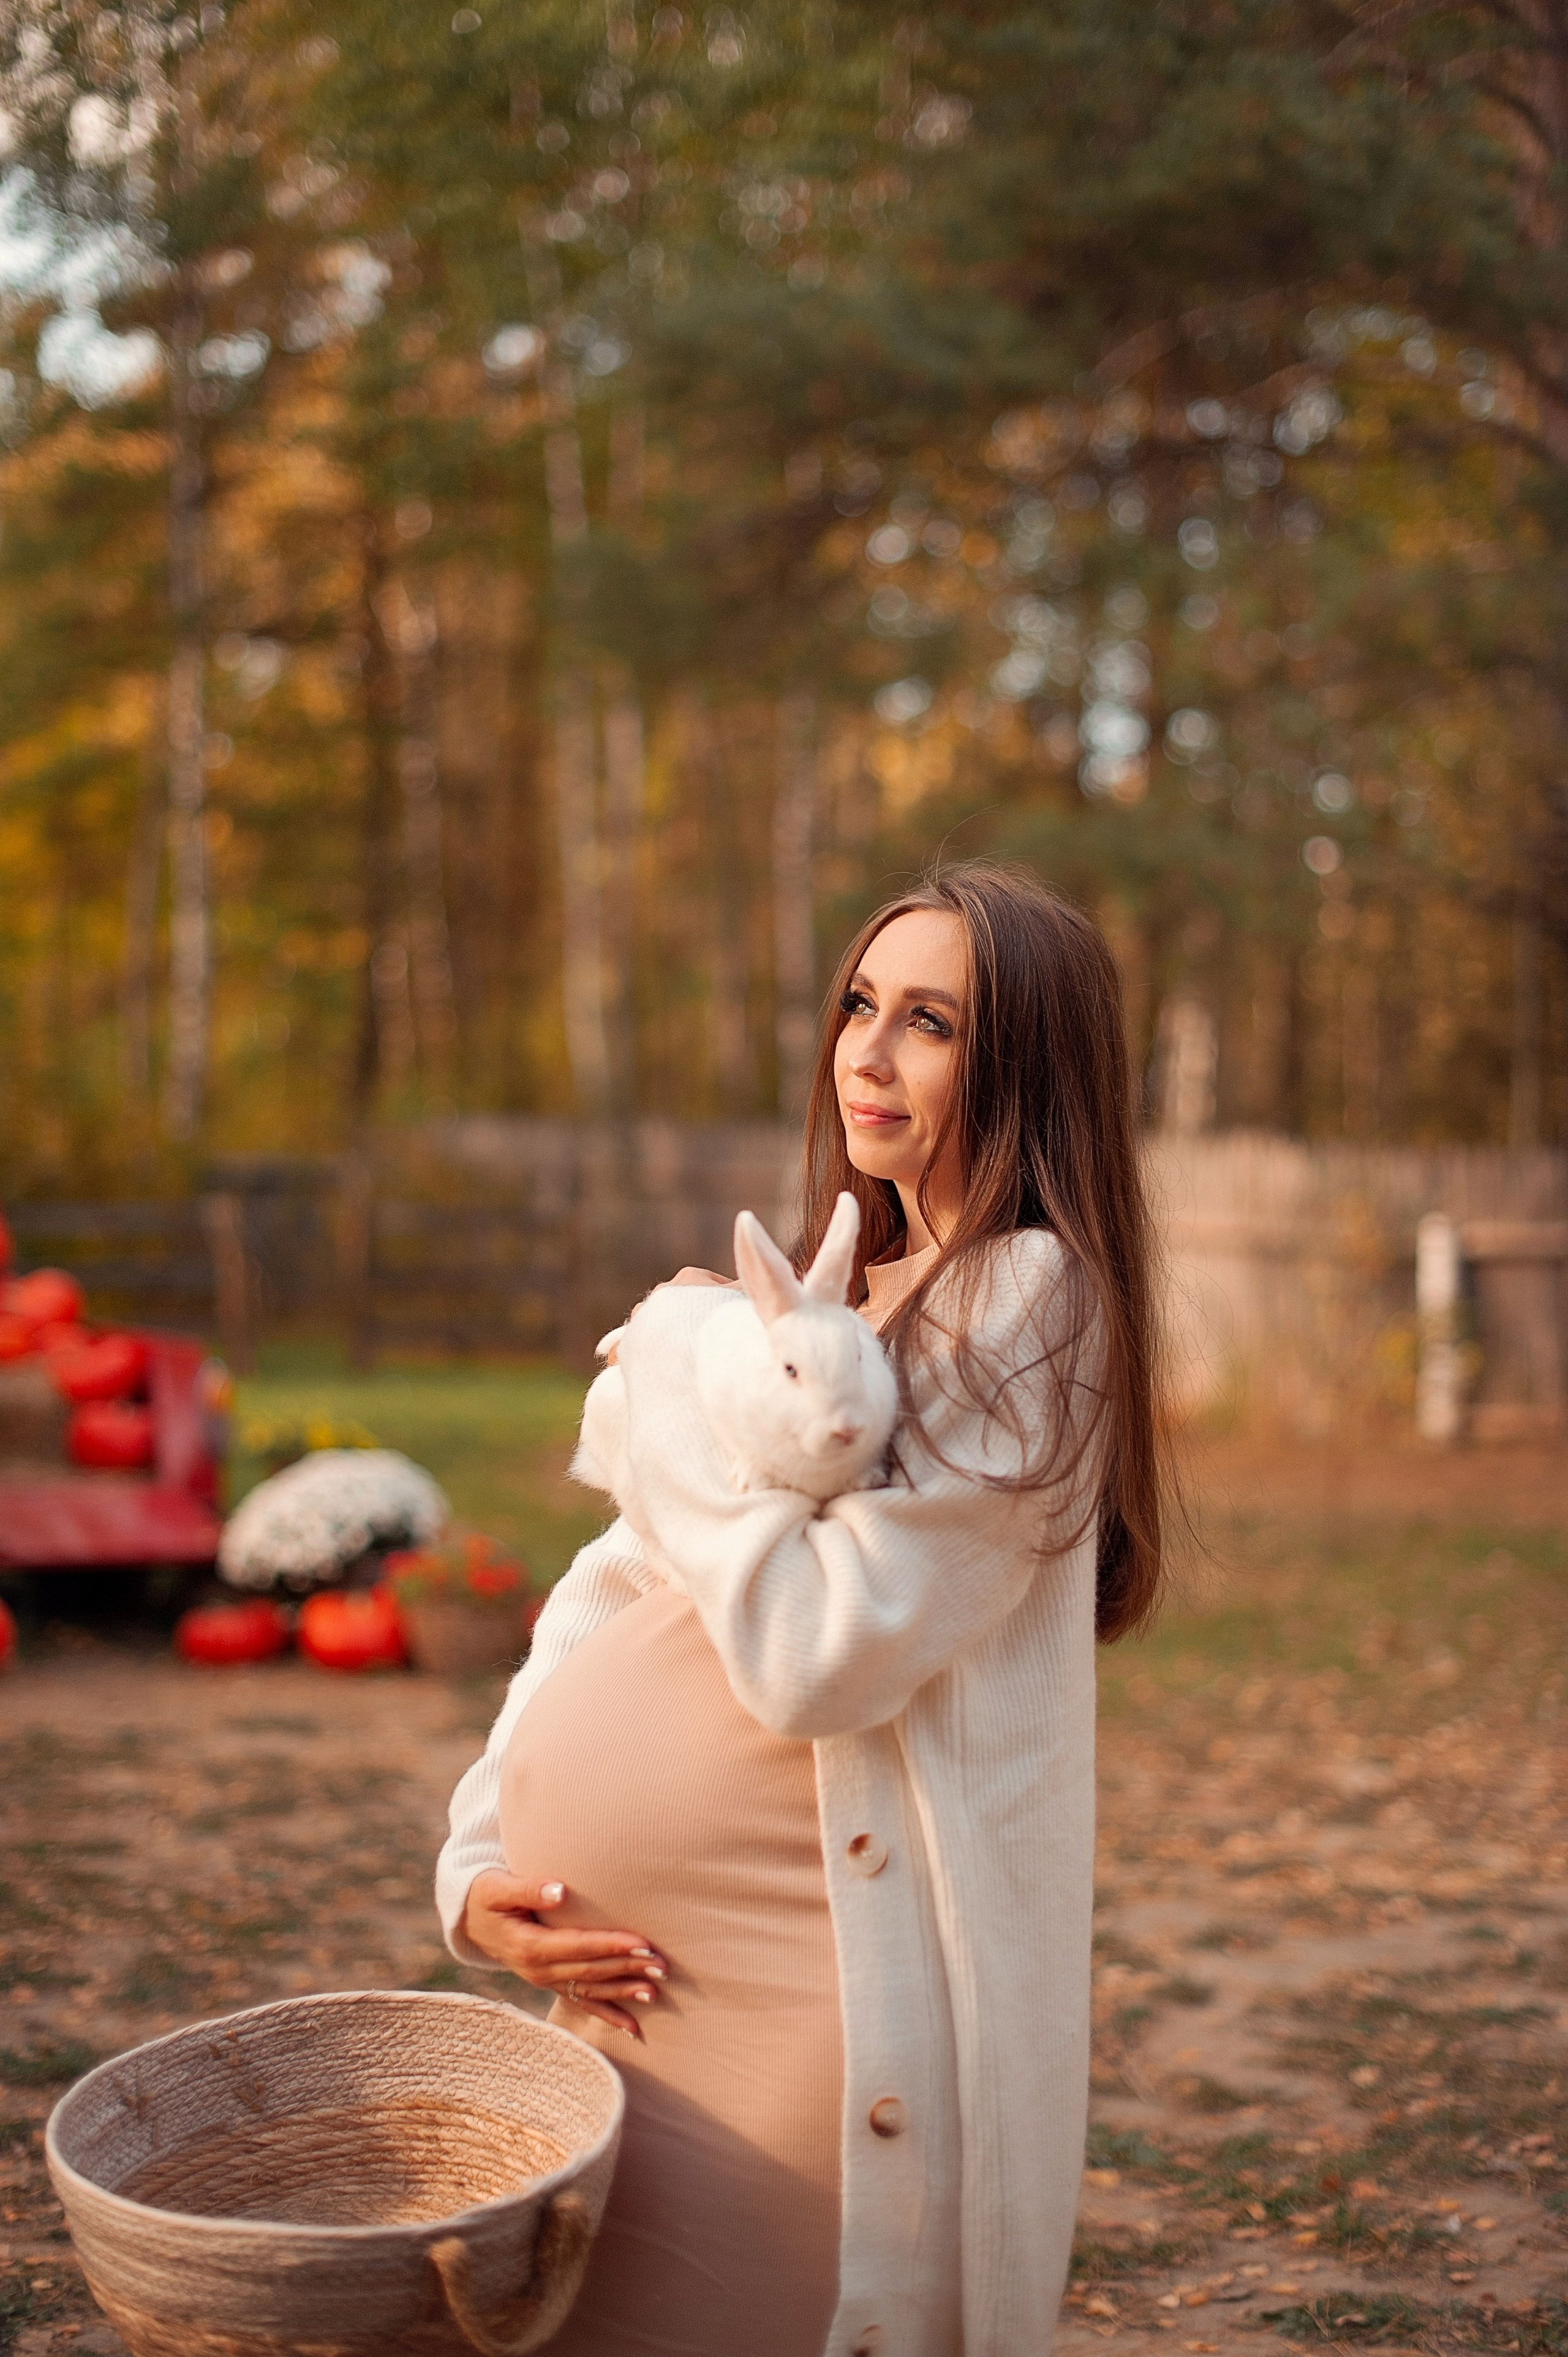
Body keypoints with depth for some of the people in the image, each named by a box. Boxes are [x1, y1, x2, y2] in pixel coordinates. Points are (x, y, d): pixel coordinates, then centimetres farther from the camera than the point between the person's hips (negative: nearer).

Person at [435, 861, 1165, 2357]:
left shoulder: (1028, 1299, -13)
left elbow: (814, 1651, -22)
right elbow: (607, 1599, 13)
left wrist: (682, 1368, -10)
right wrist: (478, 1864, 1)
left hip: (821, 1995, -9)